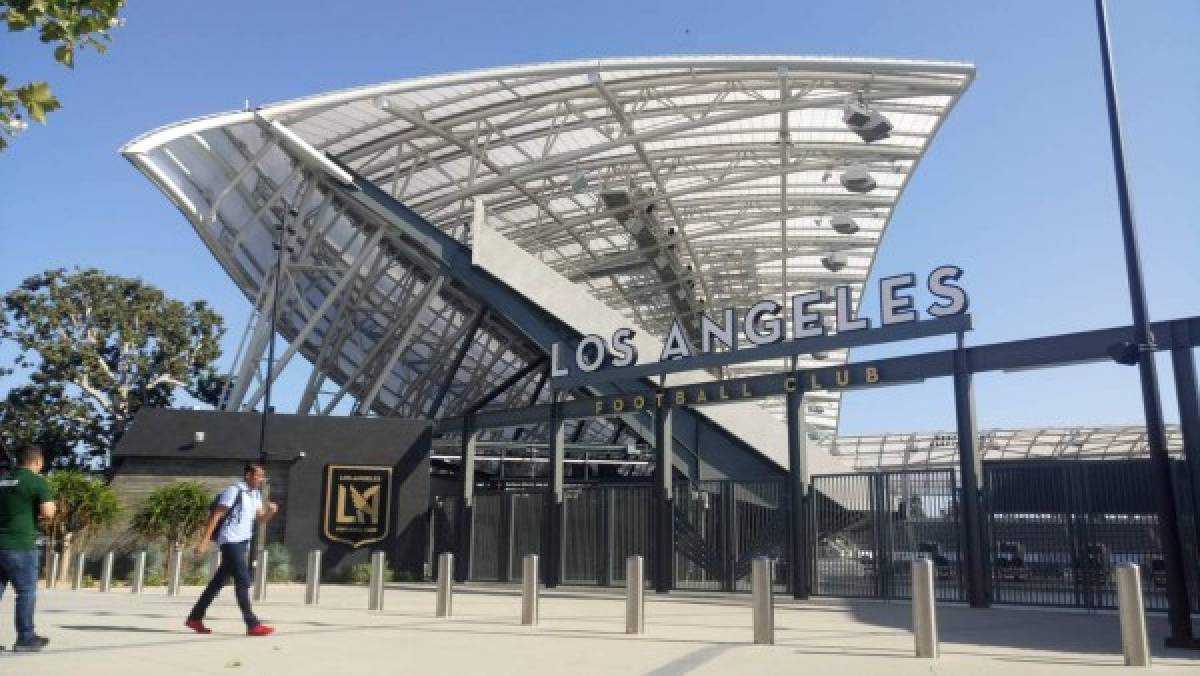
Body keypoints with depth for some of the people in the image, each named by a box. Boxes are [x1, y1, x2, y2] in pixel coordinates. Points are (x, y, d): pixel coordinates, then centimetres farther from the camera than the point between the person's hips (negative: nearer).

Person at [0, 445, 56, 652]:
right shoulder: (37, 481, -8)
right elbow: (48, 513, -16)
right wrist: (43, 512, 6)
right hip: (19, 545, -6)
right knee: (26, 592, 4)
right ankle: (25, 639, 8)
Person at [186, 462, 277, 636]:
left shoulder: (255, 494, 12)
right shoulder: (234, 491, -13)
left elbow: (260, 516, 20)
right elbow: (215, 516, -14)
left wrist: (270, 510, -3)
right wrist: (204, 540, -18)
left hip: (243, 543, 9)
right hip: (230, 541, -9)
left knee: (218, 582, 14)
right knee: (243, 581, -12)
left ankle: (195, 617, 25)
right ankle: (252, 625, -13)